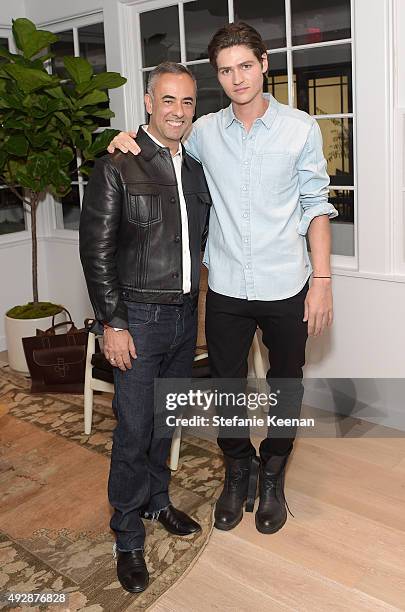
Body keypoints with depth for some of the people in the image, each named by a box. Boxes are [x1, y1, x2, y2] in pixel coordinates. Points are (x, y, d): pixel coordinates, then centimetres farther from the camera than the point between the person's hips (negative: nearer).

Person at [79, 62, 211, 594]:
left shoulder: (196, 167, 9)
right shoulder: (117, 166, -9)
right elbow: (96, 250, -12)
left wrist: (194, 300, 11)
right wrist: (112, 323, -14)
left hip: (185, 314, 6)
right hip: (139, 317, -6)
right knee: (134, 430, 0)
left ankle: (157, 500, 40)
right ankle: (128, 538, 19)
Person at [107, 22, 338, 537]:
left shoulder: (301, 128, -3)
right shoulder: (206, 132, 2)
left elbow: (316, 206, -1)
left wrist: (321, 279, -6)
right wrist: (128, 138, -2)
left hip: (286, 287, -1)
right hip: (226, 288, 2)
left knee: (286, 387, 13)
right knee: (227, 385, 13)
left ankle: (272, 475, 36)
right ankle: (238, 471, 37)